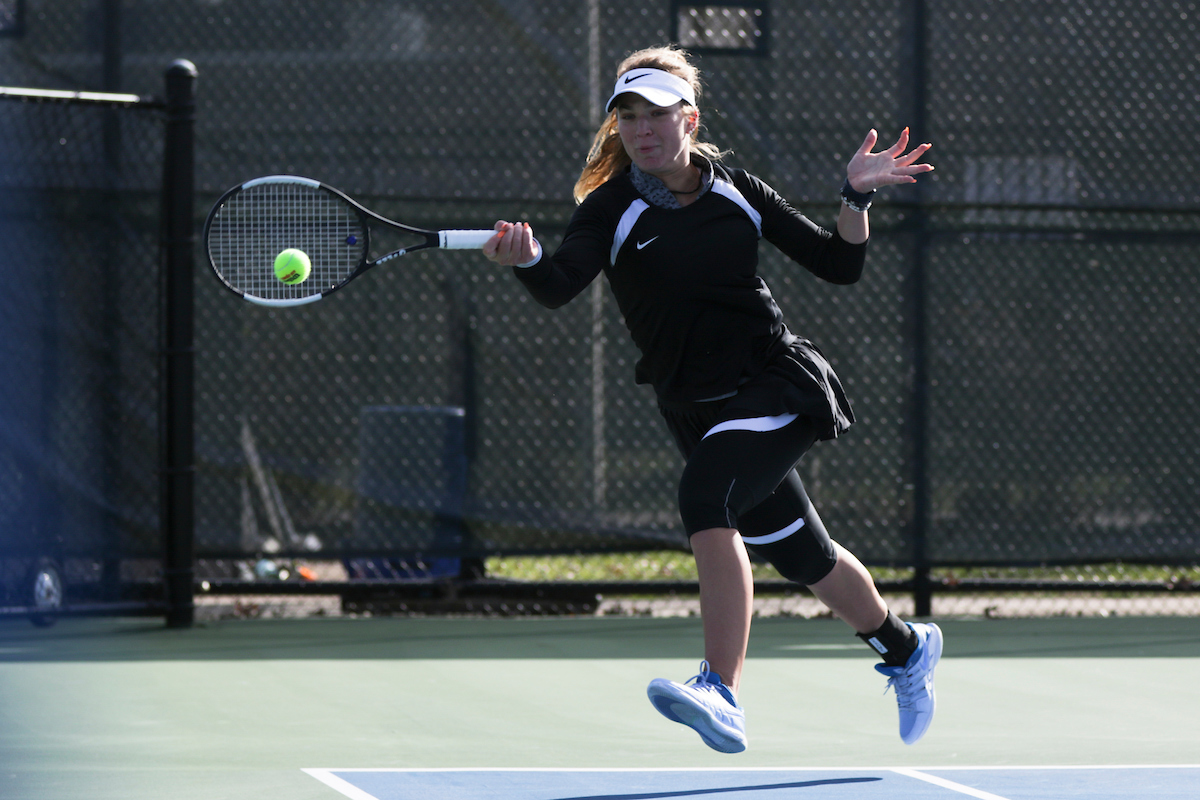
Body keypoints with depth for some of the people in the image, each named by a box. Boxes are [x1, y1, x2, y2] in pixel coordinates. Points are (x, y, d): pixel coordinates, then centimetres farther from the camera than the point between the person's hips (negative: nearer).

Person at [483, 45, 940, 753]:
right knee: (802, 557, 16)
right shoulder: (610, 209, -4)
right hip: (698, 410, 3)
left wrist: (857, 197, -11)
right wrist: (528, 260, -46)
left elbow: (839, 265, 6)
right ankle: (905, 647, 46)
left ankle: (722, 696, -36)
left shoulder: (735, 190, 0)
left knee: (707, 493, -30)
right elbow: (562, 285, -24)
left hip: (779, 383, -3)